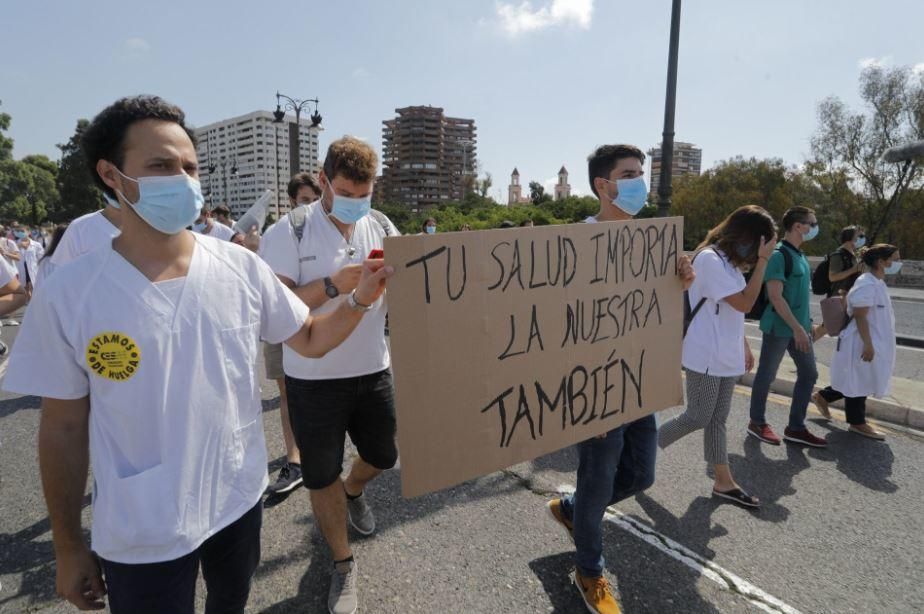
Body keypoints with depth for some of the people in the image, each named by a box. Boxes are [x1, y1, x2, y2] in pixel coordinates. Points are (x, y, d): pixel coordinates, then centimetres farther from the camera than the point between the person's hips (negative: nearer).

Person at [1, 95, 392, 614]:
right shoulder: (69, 295, -14)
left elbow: (311, 339, -1)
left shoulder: (240, 268, -10)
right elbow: (64, 430, -6)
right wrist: (68, 547, 1)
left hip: (240, 499, 3)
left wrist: (361, 299, -20)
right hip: (140, 534, -2)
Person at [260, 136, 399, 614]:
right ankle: (342, 563, 35)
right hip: (313, 378, -3)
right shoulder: (290, 231, -10)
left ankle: (354, 490, 56)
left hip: (373, 369, 4)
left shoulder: (382, 228, 1)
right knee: (321, 477, 11)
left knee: (383, 455, 20)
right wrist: (333, 284, -30)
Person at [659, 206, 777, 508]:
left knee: (717, 420, 13)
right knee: (698, 418, -1)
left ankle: (724, 483, 21)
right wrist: (763, 260, -17)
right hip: (706, 357, -9)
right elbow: (745, 303, -20)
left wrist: (744, 346, 15)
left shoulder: (729, 260, 13)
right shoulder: (709, 259, -18)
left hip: (726, 356, 9)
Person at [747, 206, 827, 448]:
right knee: (766, 375, 4)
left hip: (798, 327, 9)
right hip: (779, 328, -9)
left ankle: (795, 428, 20)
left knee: (809, 373, 11)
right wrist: (797, 328, -23)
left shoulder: (800, 255, 12)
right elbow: (775, 296, -22)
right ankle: (757, 423, 19)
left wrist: (806, 324, 18)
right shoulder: (779, 255, -16)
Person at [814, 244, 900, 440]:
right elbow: (860, 317, -22)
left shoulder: (877, 283, 12)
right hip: (862, 344, -10)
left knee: (858, 382, 16)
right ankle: (857, 423, 14)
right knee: (858, 383, 3)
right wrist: (868, 344, -23)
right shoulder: (866, 285, -20)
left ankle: (823, 396, 30)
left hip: (874, 342, 10)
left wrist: (871, 344, 21)